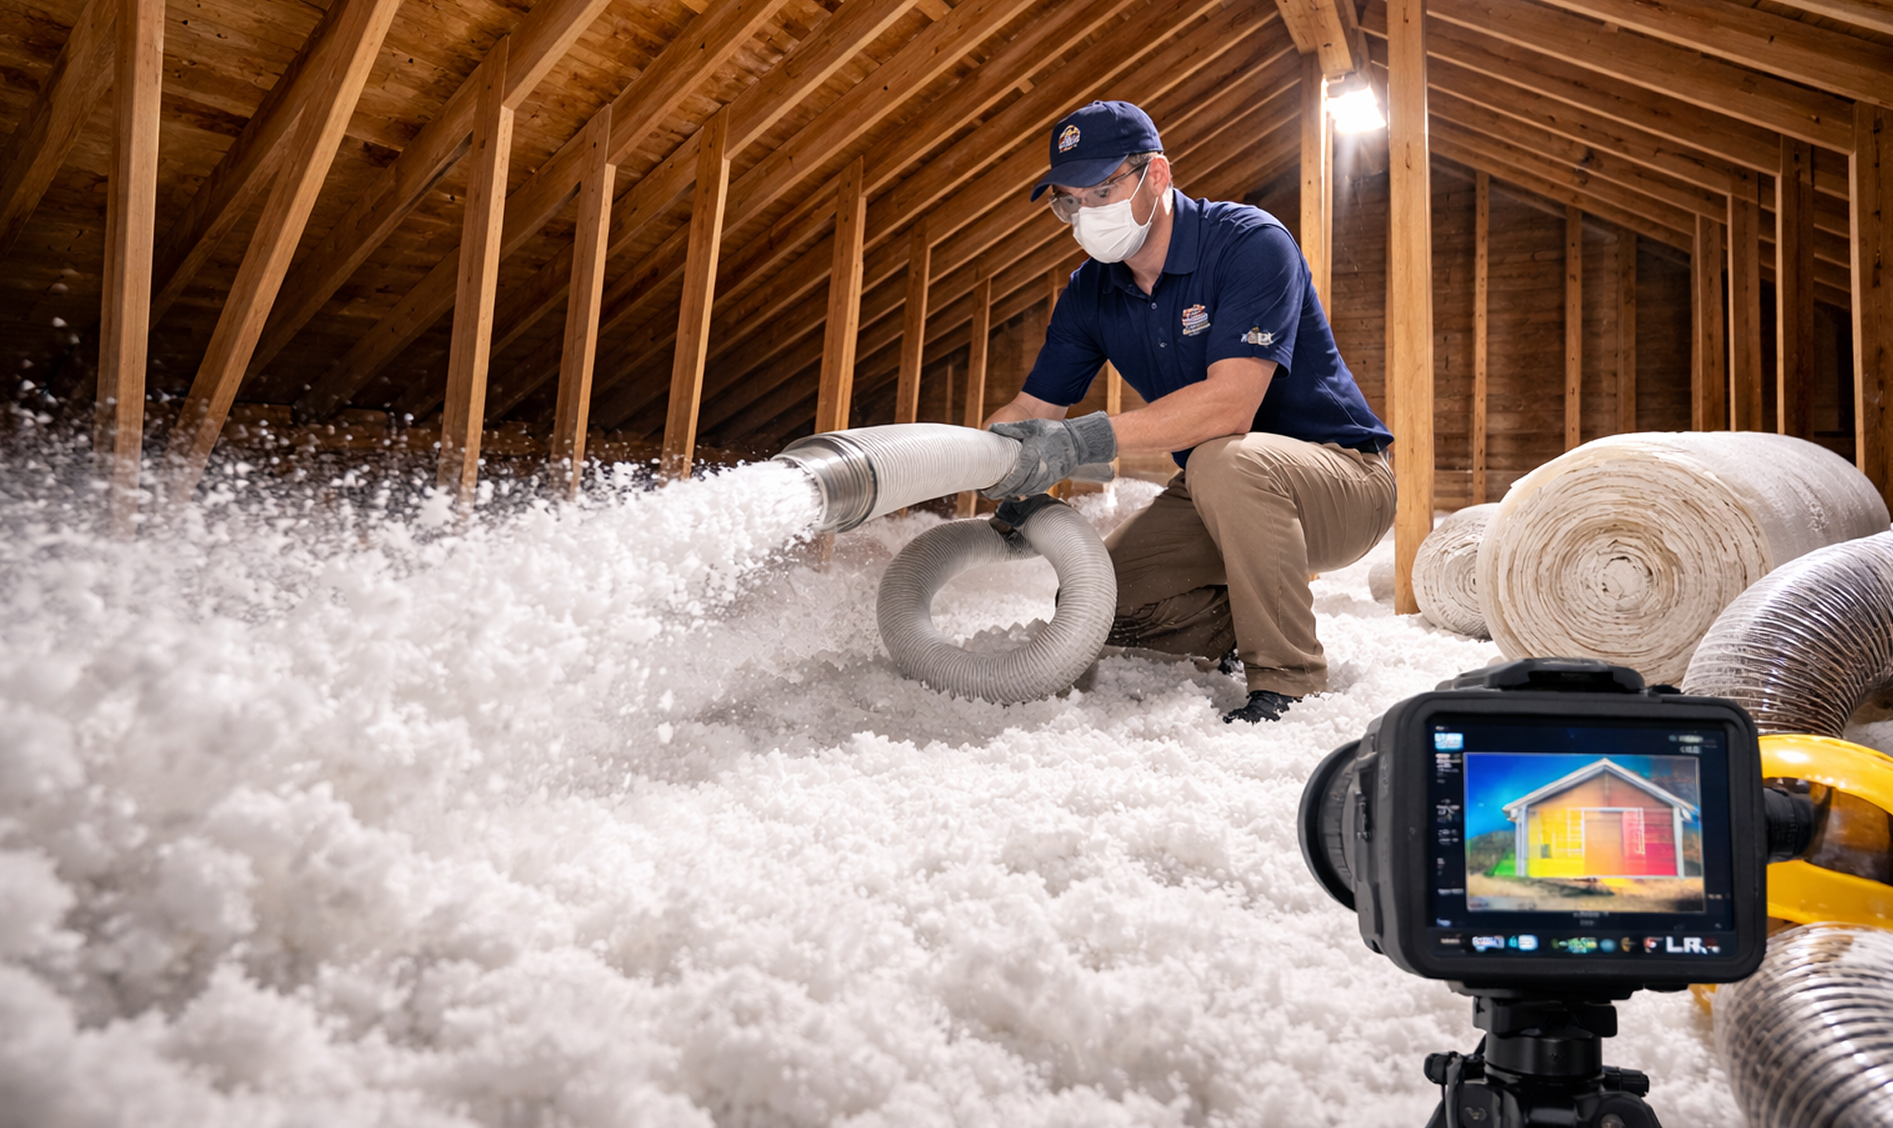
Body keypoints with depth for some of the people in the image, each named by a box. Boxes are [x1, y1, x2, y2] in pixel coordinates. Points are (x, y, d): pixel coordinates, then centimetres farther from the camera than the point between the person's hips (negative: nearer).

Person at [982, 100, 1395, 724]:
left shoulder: (1250, 243, -22)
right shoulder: (1090, 292, 0)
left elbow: (1230, 405, -35)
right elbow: (1031, 409, 2)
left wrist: (1080, 441, -42)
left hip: (1342, 474, -6)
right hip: (1213, 497, 7)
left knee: (1222, 461, -38)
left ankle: (1288, 678, -22)